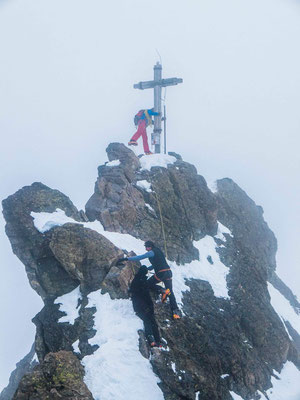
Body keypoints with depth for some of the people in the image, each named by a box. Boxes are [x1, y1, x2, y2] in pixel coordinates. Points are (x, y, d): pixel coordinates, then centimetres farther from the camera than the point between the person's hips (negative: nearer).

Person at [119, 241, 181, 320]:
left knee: (149, 283, 14)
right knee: (170, 292, 6)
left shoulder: (152, 252, -5)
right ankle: (175, 312, -5)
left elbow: (140, 257, -11)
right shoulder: (158, 251, 22)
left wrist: (127, 259, -11)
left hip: (160, 274, -8)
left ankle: (162, 291, -10)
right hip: (168, 272, 8)